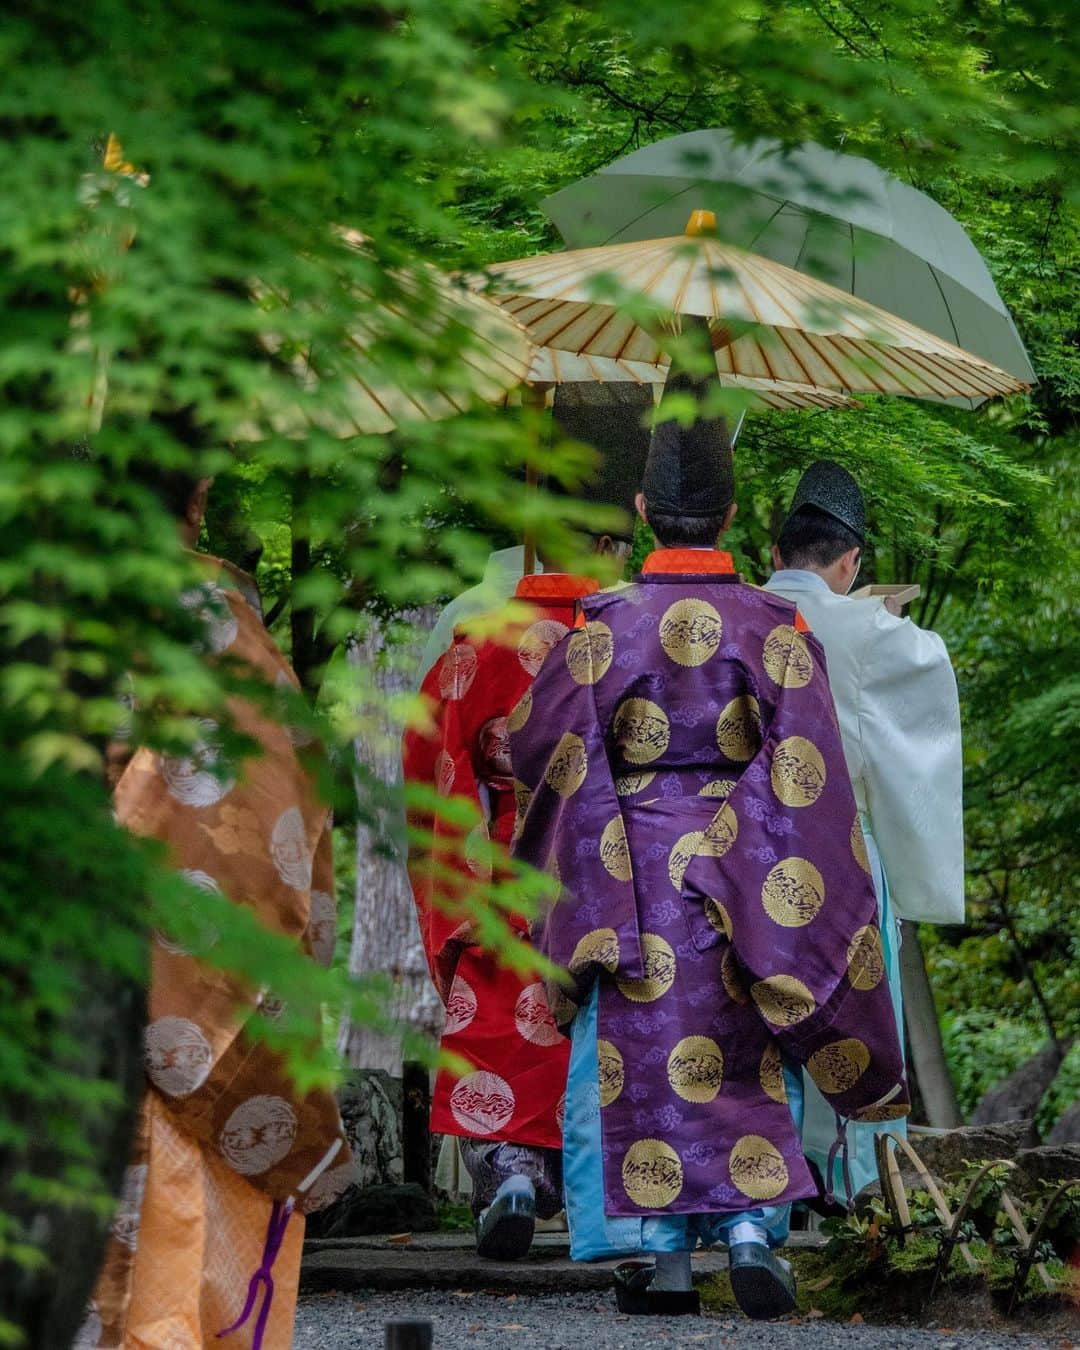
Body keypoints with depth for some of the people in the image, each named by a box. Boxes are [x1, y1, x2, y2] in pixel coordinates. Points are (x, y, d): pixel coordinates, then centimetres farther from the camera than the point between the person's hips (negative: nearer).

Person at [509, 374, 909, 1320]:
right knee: (749, 1058, 8)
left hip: (635, 874, -1)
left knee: (644, 1054, 4)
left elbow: (540, 751, -1)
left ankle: (662, 1253, 2)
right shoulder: (775, 627, -3)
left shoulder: (605, 624, -5)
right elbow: (808, 772, -5)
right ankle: (755, 1228, -7)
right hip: (740, 870, 1)